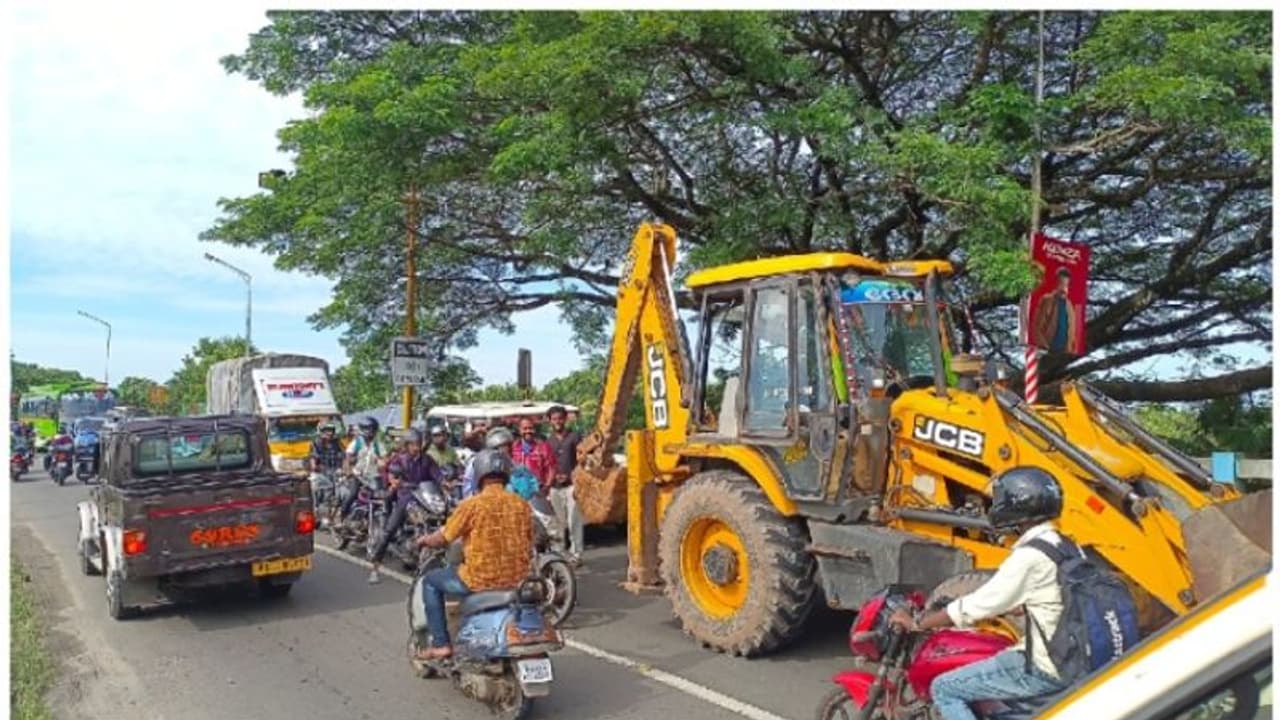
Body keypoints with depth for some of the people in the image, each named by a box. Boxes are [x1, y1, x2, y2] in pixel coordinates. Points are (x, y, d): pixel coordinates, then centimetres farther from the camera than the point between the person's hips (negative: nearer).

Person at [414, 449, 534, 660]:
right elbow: (529, 549, 9)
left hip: (481, 579, -5)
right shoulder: (522, 505, 0)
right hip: (517, 579, 5)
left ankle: (441, 644, 16)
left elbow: (442, 539, -2)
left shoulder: (472, 504, -12)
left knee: (430, 581, 19)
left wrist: (424, 540, 19)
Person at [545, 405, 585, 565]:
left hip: (571, 484, -4)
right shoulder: (548, 441, 16)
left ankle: (576, 554, -6)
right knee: (558, 522, 6)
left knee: (574, 522, -8)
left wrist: (570, 475, -10)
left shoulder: (574, 437, 4)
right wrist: (552, 476, -1)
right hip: (555, 487, 4)